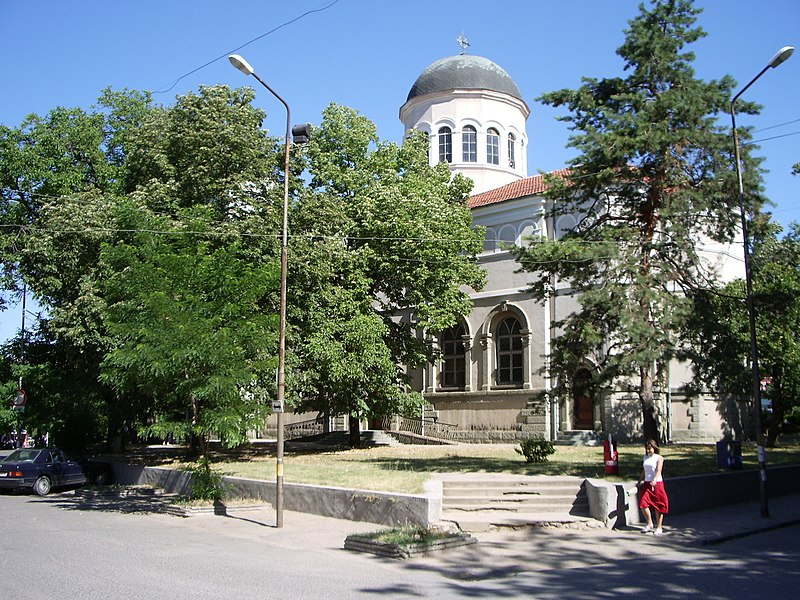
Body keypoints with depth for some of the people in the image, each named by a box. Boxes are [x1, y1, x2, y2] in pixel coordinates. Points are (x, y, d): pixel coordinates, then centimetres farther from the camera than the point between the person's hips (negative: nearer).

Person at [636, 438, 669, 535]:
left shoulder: (659, 458, -4)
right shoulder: (645, 458, 13)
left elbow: (659, 470, -17)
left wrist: (654, 480, -32)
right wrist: (639, 482, 21)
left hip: (657, 483, -5)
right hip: (647, 483, 5)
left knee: (658, 506, 1)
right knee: (643, 504, -7)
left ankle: (659, 527, 12)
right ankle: (650, 524, 11)